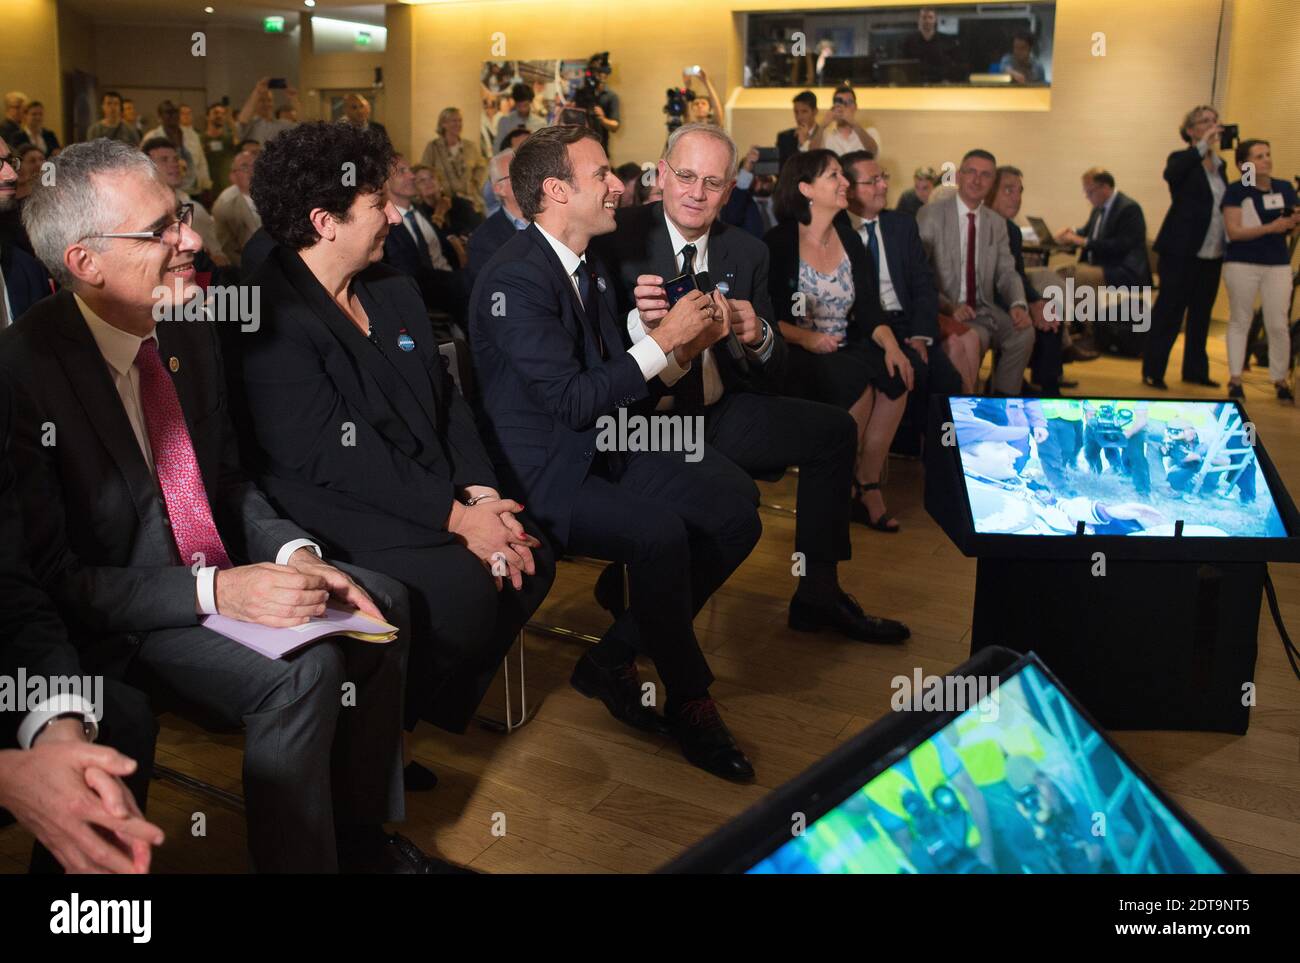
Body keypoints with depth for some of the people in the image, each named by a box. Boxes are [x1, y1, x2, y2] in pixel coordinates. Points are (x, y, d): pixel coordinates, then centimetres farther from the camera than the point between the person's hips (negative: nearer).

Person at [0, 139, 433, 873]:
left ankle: (361, 832, 14)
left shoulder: (191, 331, 1)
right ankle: (305, 856, -2)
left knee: (383, 602, 0)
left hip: (223, 574, 8)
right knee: (304, 670, -27)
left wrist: (295, 551, -8)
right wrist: (215, 591, -28)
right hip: (119, 620, -8)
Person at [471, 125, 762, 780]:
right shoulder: (515, 278, -17)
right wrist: (663, 339, -18)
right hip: (541, 477, -9)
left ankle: (611, 660, 4)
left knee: (735, 516, -7)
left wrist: (687, 344, -1)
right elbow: (572, 401, -23)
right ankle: (688, 701, -9)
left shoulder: (588, 266, 13)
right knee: (658, 530, -33)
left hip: (606, 455, 9)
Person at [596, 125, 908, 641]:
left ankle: (817, 596, 19)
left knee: (835, 428, 7)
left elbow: (773, 367, 7)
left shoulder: (747, 252, 7)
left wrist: (757, 337, -16)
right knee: (734, 493, -32)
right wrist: (639, 323, -34)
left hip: (718, 413, 7)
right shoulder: (619, 238, -8)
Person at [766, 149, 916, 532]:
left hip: (846, 352, 5)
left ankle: (867, 485, -16)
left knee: (897, 372, -23)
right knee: (856, 381, -31)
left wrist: (890, 343, -14)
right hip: (795, 358, -5)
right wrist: (806, 338, -22)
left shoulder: (850, 241, 13)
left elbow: (869, 311, 6)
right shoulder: (778, 244, -3)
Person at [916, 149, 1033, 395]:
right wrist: (948, 306, -24)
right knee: (975, 337, -33)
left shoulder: (997, 223, 13)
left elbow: (1007, 272, 8)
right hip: (944, 311, -5)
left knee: (1024, 331, -21)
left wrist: (1018, 304, -14)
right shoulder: (931, 214, -3)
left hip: (984, 309, 5)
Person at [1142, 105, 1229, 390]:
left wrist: (1227, 248, 11)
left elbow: (1225, 206, 19)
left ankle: (1195, 370, 21)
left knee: (1201, 314, 12)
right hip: (1182, 252, -6)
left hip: (1212, 255, 6)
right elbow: (1170, 175, -28)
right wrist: (1203, 144, -29)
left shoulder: (1220, 164, 15)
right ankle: (1152, 371, 5)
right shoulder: (1182, 160, -4)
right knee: (1169, 312, -2)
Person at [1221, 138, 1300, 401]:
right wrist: (1270, 227, -22)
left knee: (1278, 324, 1)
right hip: (1242, 264, -3)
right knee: (1240, 320, 6)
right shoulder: (1236, 191, -5)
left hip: (1278, 264, 3)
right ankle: (1235, 378, 11)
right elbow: (1233, 231, -13)